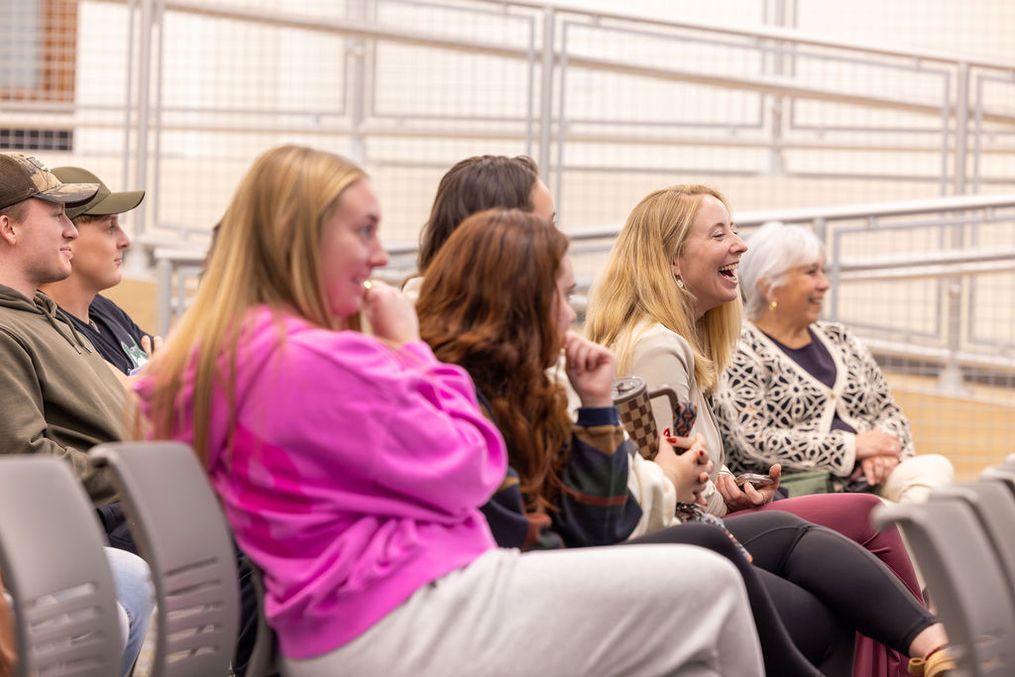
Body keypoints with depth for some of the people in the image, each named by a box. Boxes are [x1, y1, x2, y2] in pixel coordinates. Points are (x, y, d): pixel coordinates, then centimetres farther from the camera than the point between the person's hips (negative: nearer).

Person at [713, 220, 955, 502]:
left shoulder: (839, 340, 23)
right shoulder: (740, 350, 1)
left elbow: (890, 415, 22)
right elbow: (752, 442, -12)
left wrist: (882, 453, -4)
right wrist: (852, 447, -10)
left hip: (866, 481, 7)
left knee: (936, 468, -27)